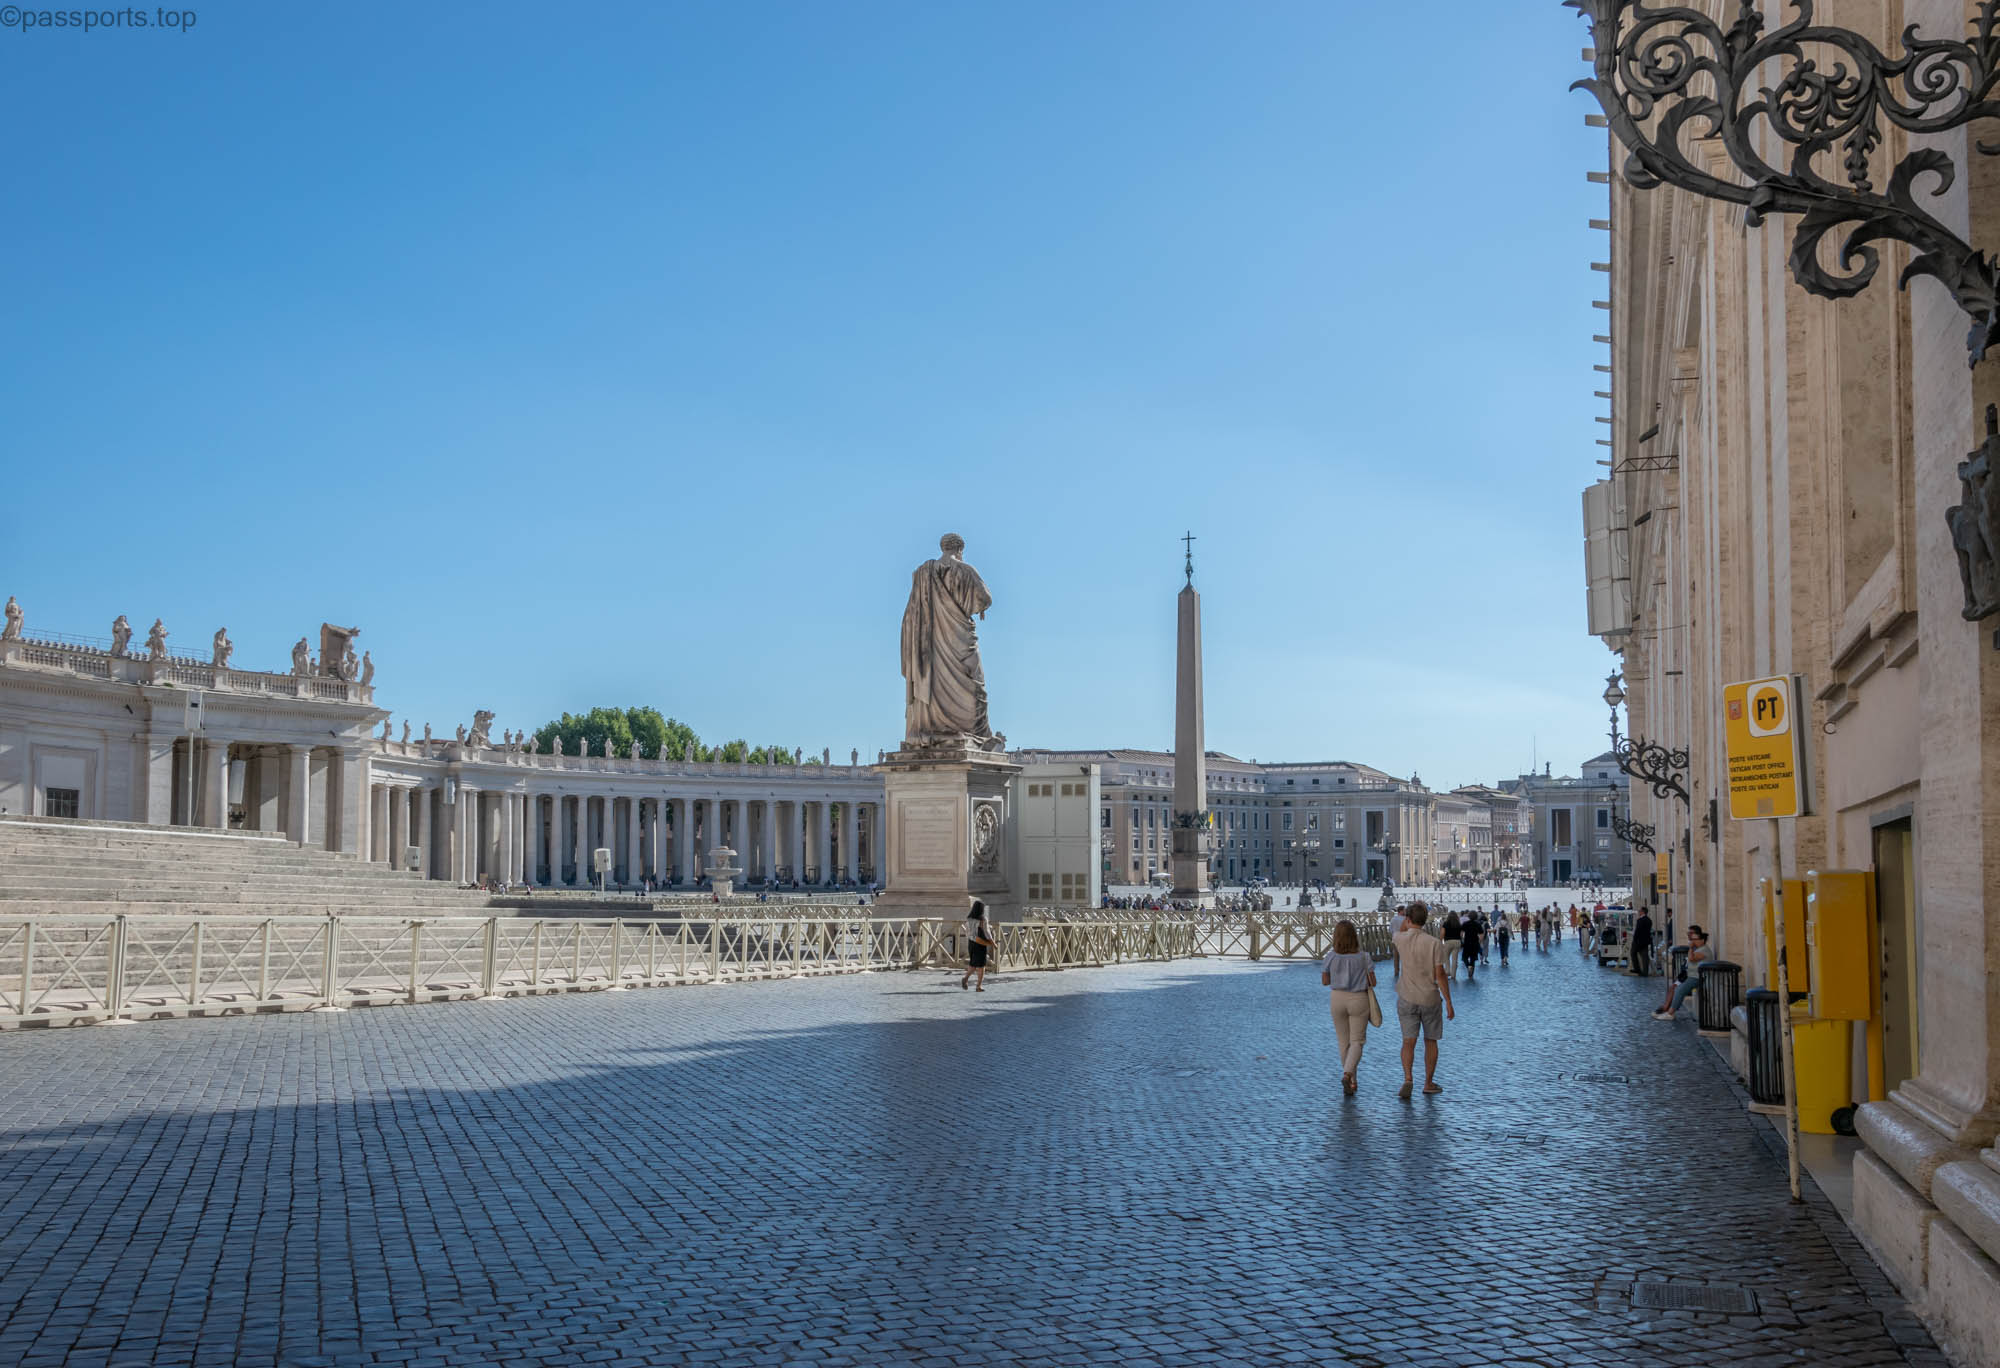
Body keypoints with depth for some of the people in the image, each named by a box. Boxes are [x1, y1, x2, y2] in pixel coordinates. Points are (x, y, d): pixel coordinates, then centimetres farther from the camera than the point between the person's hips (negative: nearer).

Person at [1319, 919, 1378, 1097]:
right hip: (1359, 999, -2)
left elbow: (1325, 981, 0)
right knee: (1357, 1041, 5)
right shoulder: (1363, 957, -11)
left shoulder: (1331, 957, -8)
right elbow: (1372, 982, -7)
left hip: (1338, 999, 2)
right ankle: (1347, 1074, -18)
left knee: (1344, 1042, 14)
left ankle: (1352, 1081, 20)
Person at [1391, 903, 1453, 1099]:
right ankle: (1429, 1084, 22)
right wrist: (1448, 1002, -8)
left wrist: (1410, 917, 28)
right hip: (1430, 999, -1)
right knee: (1430, 1041, 16)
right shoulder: (1434, 943, -13)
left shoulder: (1401, 939, -7)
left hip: (1407, 999, 1)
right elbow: (1440, 975, -14)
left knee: (1408, 1042, -1)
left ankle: (1408, 1080, -22)